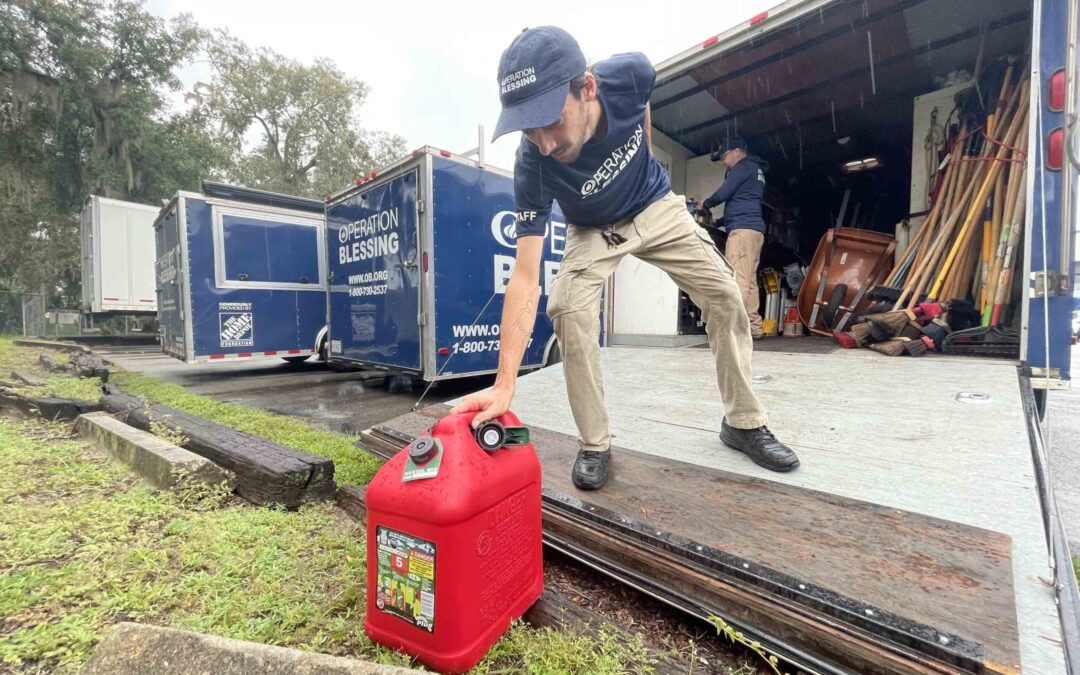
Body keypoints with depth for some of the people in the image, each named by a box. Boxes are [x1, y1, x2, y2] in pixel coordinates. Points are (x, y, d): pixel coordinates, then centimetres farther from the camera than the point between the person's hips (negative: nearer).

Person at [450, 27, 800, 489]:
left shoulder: (629, 75, -29)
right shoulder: (532, 165, -34)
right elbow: (525, 280, -38)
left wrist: (643, 166, 10)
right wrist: (504, 385, -43)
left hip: (656, 207, 3)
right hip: (593, 231, -2)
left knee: (725, 296, -6)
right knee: (569, 311, -27)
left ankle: (744, 422, 12)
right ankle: (594, 443, -9)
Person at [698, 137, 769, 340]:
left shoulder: (743, 166, 0)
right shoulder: (756, 170, 30)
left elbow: (723, 193, -8)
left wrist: (706, 204, 9)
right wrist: (721, 220, 26)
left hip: (742, 228, -10)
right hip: (755, 229, 10)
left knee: (737, 280, -16)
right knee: (749, 281, 4)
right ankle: (754, 327, 2)